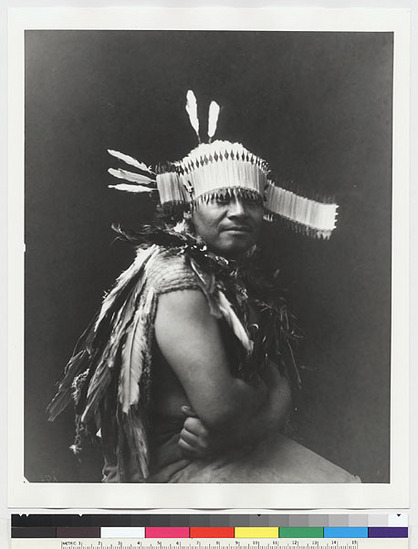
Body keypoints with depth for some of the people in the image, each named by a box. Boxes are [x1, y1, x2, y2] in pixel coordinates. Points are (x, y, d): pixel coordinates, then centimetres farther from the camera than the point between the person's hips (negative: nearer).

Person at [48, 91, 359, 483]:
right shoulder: (176, 276, -18)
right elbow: (219, 404, -25)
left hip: (240, 448, 7)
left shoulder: (246, 281, 6)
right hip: (169, 465, -7)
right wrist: (259, 395, -5)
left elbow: (281, 391, 2)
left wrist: (232, 429, -16)